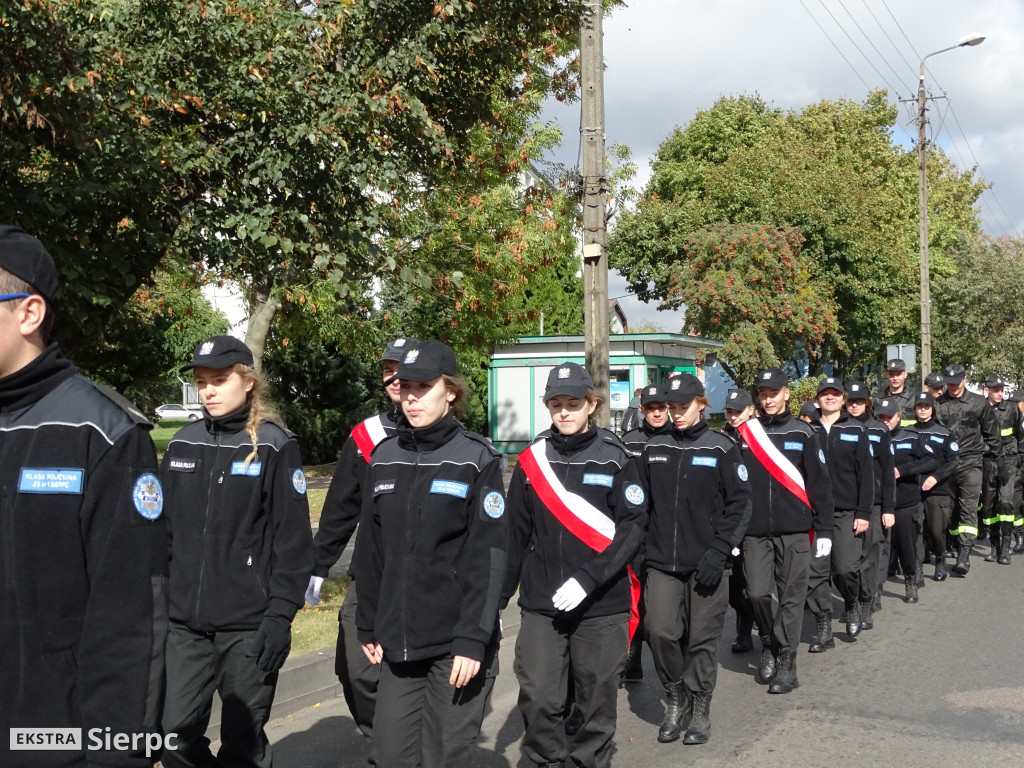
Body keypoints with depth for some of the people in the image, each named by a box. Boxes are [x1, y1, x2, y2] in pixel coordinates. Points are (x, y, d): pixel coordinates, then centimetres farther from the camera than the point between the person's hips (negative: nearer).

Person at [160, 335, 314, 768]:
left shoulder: (275, 446, -7)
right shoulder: (182, 444, 8)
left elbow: (293, 540, -9)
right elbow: (164, 530, 13)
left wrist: (280, 614, -14)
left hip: (248, 625, -4)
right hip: (184, 623, 5)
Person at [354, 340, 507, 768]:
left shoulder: (477, 460, -7)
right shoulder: (383, 460, 7)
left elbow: (488, 558, -12)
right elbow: (370, 552, 11)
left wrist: (473, 639, -17)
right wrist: (368, 627, 12)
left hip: (457, 645, -4)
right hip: (398, 644, 5)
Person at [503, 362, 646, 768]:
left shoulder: (614, 459, -3)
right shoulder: (531, 460, 4)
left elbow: (634, 526, -8)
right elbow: (516, 535, 9)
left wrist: (588, 578, -18)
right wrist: (499, 597, 8)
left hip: (602, 604, -1)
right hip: (541, 605, 2)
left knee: (597, 700, 8)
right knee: (538, 700, -2)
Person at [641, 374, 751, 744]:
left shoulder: (722, 449, -1)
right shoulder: (654, 449, 8)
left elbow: (740, 503, -2)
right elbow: (641, 503, 13)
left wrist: (719, 551, -10)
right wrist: (639, 547, 5)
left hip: (705, 563, -2)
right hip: (661, 561, 2)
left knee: (702, 638, 5)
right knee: (660, 631, -6)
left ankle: (700, 708, 23)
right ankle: (676, 698, 18)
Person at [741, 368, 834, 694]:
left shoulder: (802, 433, 3)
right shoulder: (746, 433, 6)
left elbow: (819, 483, 3)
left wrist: (824, 530, -1)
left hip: (794, 530, -1)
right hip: (755, 531, 1)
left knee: (791, 596, 2)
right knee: (757, 593, -3)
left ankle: (786, 659, 12)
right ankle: (771, 641, 23)